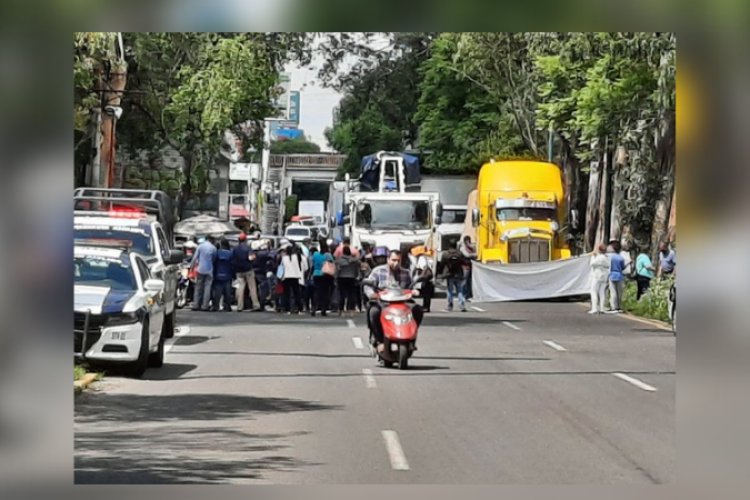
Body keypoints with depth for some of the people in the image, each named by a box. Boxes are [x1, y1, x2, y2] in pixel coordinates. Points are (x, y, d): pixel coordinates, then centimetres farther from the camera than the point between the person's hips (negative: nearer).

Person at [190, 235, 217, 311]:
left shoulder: (200, 246, -2)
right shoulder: (213, 248, -2)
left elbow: (195, 257, -1)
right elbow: (214, 259, 8)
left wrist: (191, 265, 7)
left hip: (200, 269, 1)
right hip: (209, 270, -1)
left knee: (198, 287, 7)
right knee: (207, 287, 0)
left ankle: (196, 305, 3)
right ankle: (205, 306, -6)